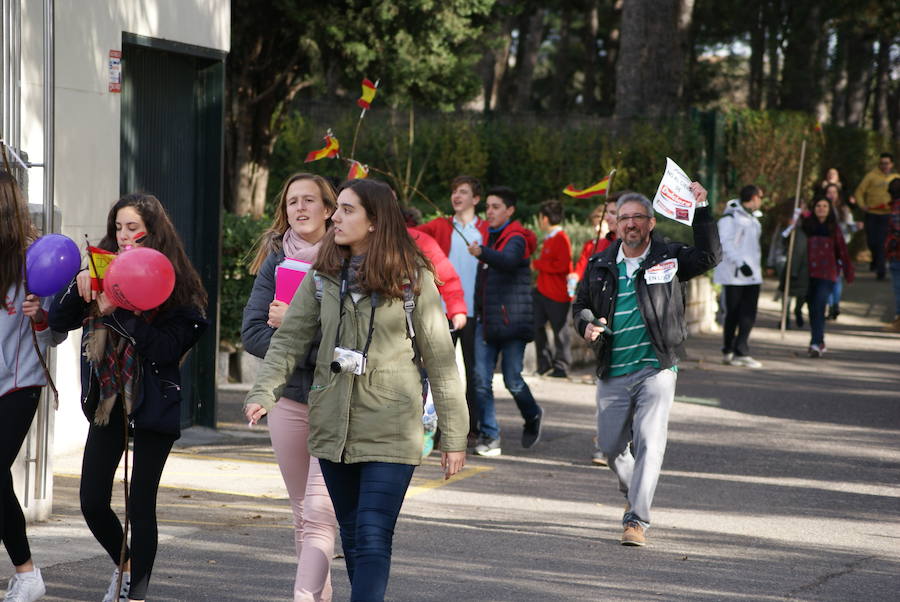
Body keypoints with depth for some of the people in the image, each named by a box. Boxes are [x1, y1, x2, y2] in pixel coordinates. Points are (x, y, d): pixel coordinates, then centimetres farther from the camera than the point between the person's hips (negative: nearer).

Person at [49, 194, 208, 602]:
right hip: (108, 401, 5)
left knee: (141, 504, -2)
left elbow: (166, 347, -19)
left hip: (153, 405, -4)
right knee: (92, 502, 4)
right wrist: (78, 287, -14)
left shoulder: (175, 285, -8)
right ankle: (125, 565, 30)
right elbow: (58, 321, 3)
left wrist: (116, 313, -22)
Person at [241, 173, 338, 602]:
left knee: (319, 512, -15)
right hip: (288, 399, 4)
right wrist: (315, 350, -15)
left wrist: (294, 323, -16)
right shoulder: (275, 261, 5)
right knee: (303, 514, 11)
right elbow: (253, 333, -1)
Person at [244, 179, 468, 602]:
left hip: (390, 432, -5)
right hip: (333, 427, 5)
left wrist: (454, 436, -5)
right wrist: (263, 393, -14)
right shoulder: (323, 277, 5)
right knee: (352, 535, 14)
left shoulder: (413, 279, -5)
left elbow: (440, 359, -4)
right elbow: (290, 339, 3)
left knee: (373, 538, -13)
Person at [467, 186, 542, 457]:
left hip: (511, 320, -7)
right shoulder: (490, 236, 17)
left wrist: (482, 252, -50)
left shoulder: (516, 239, -8)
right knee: (482, 380, -4)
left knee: (513, 381, -2)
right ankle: (489, 437, 0)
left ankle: (533, 417, 27)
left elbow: (508, 260, -32)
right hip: (486, 319, 7)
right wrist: (477, 311, 14)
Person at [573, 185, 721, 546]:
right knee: (611, 446, 8)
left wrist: (701, 209, -15)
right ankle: (632, 493, 39)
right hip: (612, 374, 3)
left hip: (656, 370, -3)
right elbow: (580, 305, 19)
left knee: (649, 443, -16)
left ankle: (637, 520, -17)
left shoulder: (669, 258, 1)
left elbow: (709, 256, -12)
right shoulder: (600, 266, 9)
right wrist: (587, 325, -3)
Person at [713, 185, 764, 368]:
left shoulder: (753, 219, 18)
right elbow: (725, 244, -18)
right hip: (734, 275, -8)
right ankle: (728, 351, 8)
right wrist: (741, 263, -26)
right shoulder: (730, 217, -9)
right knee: (733, 314, -1)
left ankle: (741, 352, 2)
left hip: (752, 274, 8)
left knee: (748, 315, 1)